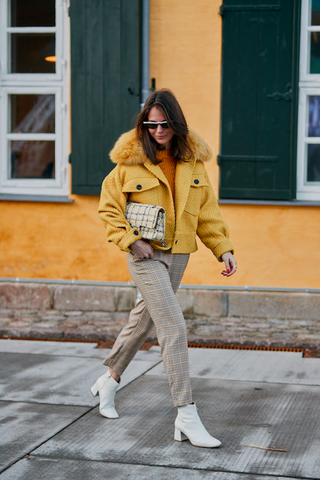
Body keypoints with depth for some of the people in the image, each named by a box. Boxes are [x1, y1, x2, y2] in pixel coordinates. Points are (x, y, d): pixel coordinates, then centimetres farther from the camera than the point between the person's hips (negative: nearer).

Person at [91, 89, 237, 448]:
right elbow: (109, 207, -2)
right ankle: (186, 417, -12)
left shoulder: (193, 161, 3)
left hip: (179, 255, 5)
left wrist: (223, 248, 1)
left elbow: (207, 211, 9)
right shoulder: (131, 160, -8)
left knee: (144, 320, 18)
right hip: (146, 256, -5)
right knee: (174, 328, -15)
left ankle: (109, 382, 41)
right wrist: (131, 240, -13)